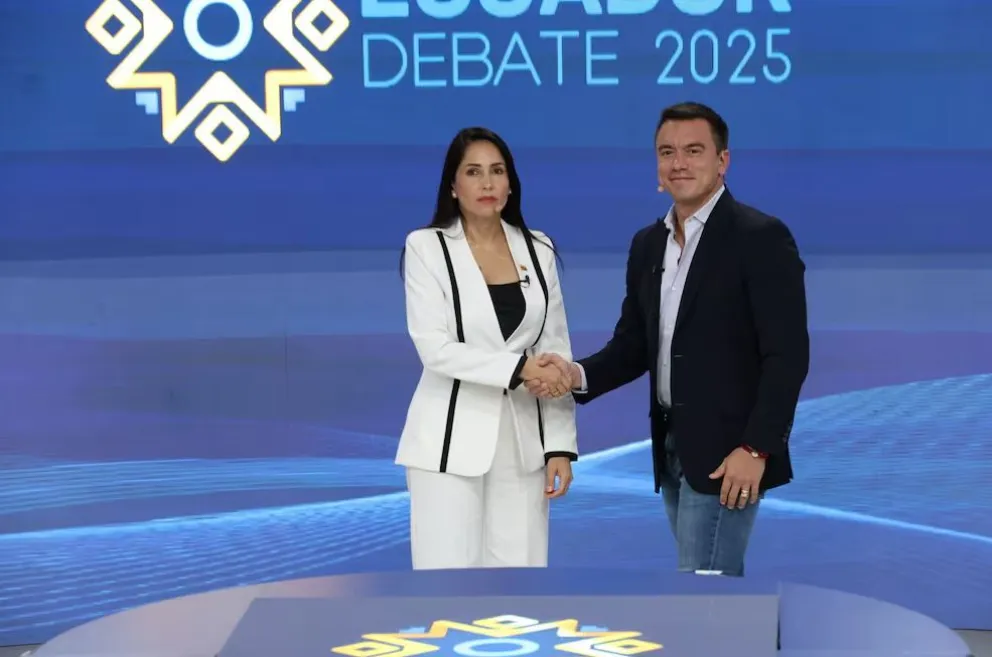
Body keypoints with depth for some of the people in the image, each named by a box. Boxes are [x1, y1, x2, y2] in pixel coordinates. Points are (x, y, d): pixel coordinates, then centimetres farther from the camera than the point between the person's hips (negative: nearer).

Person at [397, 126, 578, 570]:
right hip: (451, 439, -3)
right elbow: (434, 347, -12)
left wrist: (560, 445, 1)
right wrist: (519, 368, -21)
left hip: (522, 440, 4)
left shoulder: (538, 250, 8)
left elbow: (556, 352, 7)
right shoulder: (426, 247, -3)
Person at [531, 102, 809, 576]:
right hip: (672, 445, 7)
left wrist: (756, 449, -20)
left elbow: (787, 355, -15)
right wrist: (579, 374, -8)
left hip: (726, 451, -7)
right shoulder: (648, 243, 12)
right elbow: (632, 345, 12)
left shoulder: (761, 238, -11)